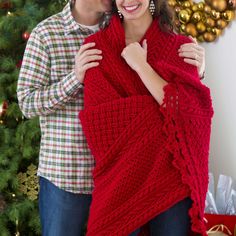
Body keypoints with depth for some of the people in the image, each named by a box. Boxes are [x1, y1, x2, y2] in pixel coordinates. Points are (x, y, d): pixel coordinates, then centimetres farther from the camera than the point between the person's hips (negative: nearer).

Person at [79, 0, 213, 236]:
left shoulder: (181, 47, 3)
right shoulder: (97, 46, 1)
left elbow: (187, 110, -9)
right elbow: (100, 118, -7)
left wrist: (140, 66, -10)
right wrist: (169, 106, -9)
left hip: (172, 176, 1)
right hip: (119, 178, -1)